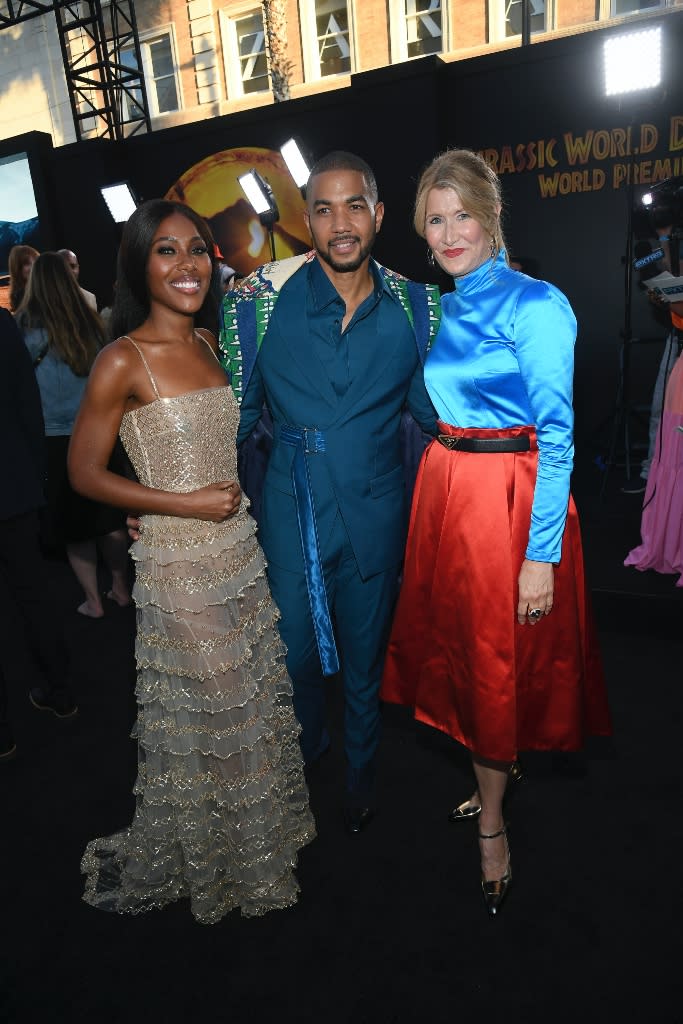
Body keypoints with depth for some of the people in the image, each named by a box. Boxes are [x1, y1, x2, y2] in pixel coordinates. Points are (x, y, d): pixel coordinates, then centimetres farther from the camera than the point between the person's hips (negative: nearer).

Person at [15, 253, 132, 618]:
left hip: (55, 438, -3)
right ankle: (121, 589, 25)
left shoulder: (26, 324, -8)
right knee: (108, 514, 15)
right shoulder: (90, 320, 1)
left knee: (73, 521, 9)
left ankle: (93, 601, 16)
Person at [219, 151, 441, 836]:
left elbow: (428, 407, 7)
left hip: (375, 511, 1)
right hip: (291, 512, 0)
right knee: (295, 648, 16)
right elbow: (236, 409, -1)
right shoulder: (261, 298, -6)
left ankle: (360, 771, 48)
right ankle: (306, 748, 52)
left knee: (365, 652, 18)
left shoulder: (415, 306, -2)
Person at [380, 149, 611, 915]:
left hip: (511, 499, -7)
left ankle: (491, 824, 29)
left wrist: (542, 555, -18)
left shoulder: (535, 304, -11)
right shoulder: (445, 308, 11)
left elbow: (557, 436, -15)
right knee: (456, 644, 16)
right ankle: (492, 776, 42)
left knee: (499, 660, 6)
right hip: (444, 493, 7)